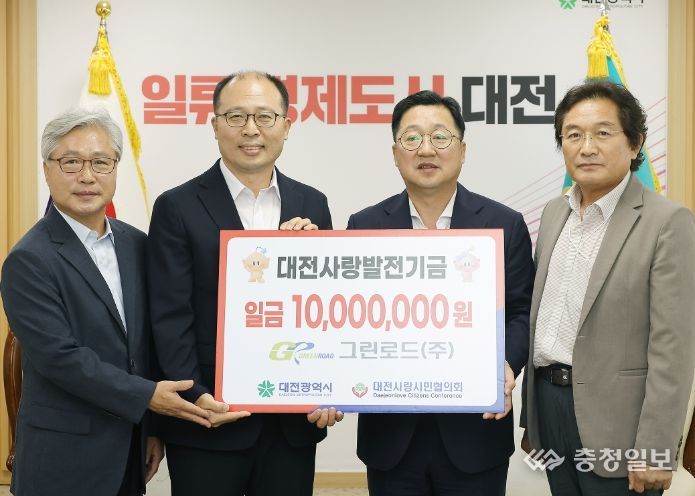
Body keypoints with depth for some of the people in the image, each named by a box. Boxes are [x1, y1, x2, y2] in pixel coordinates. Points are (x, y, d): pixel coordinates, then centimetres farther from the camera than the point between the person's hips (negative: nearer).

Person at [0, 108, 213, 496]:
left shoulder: (136, 244, 5)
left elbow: (149, 338, 9)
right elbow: (59, 356, -19)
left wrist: (155, 426, 9)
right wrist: (148, 396, -18)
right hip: (65, 459, -5)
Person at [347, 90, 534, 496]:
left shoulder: (504, 225, 1)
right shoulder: (365, 227, 3)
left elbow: (522, 312, 0)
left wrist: (506, 365, -18)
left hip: (476, 431, -1)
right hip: (390, 435, 1)